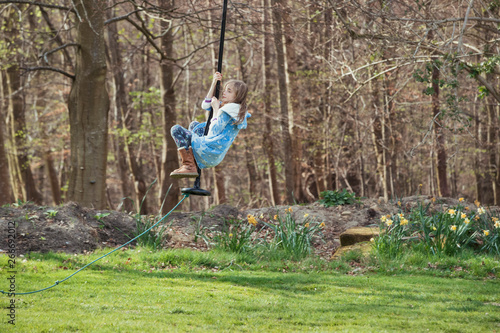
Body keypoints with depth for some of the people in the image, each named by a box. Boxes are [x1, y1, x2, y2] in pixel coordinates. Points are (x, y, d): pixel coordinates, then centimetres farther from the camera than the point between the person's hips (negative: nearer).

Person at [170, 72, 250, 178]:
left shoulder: (231, 109, -16)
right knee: (194, 125, 33)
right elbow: (205, 105, 24)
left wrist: (216, 109, -6)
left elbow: (213, 133, -17)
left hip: (211, 154, -11)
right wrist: (214, 83, 17)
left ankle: (189, 166, -15)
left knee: (176, 129, -6)